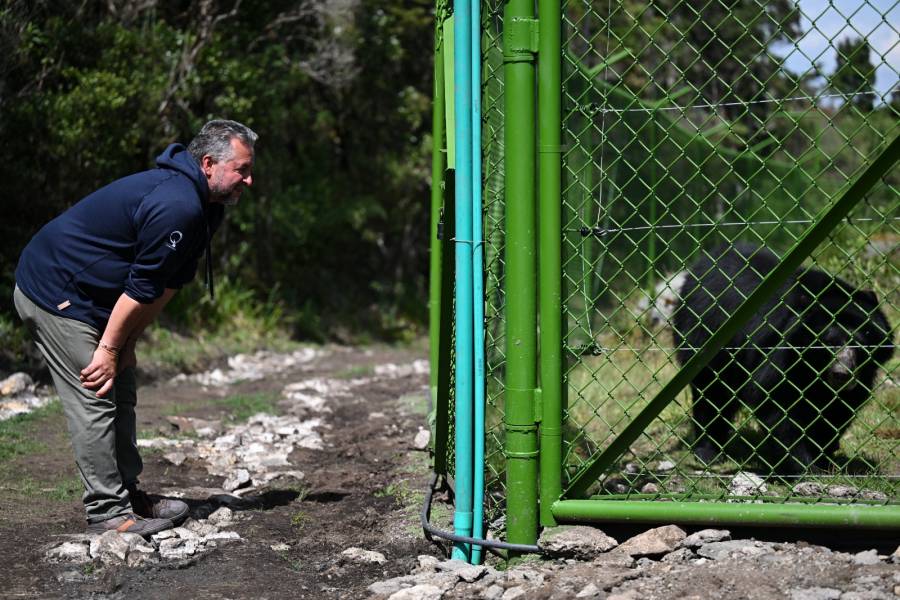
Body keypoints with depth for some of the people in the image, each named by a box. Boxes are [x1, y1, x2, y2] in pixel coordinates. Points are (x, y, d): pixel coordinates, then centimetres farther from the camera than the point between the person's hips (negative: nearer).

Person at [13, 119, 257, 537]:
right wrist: (110, 348, -16)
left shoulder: (200, 205, 7)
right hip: (54, 295, -11)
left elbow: (167, 285, 8)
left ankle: (127, 494, 20)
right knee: (95, 400, -10)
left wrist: (124, 345, 4)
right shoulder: (177, 207, -27)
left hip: (80, 296, 11)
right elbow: (141, 287, -23)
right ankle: (108, 514, -7)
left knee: (120, 394, 13)